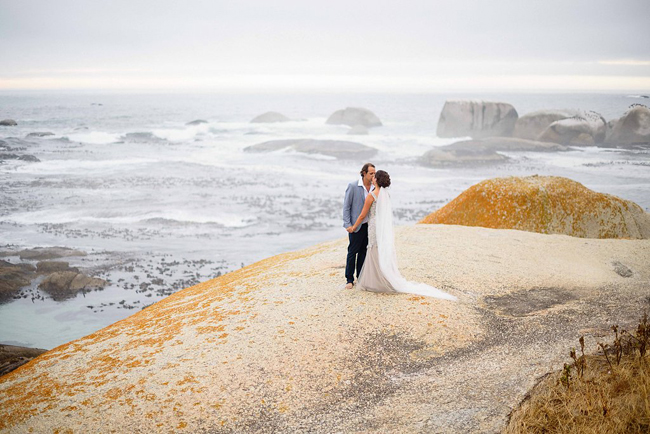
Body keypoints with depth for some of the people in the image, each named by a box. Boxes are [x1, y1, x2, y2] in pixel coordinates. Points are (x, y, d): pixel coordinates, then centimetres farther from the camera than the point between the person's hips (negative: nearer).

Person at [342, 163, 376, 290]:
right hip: (357, 226, -4)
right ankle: (349, 279, 9)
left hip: (369, 225, 5)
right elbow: (346, 206, -7)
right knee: (352, 252, 1)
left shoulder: (374, 187, 4)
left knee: (364, 252, 11)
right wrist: (348, 225, -13)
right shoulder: (353, 186, -9)